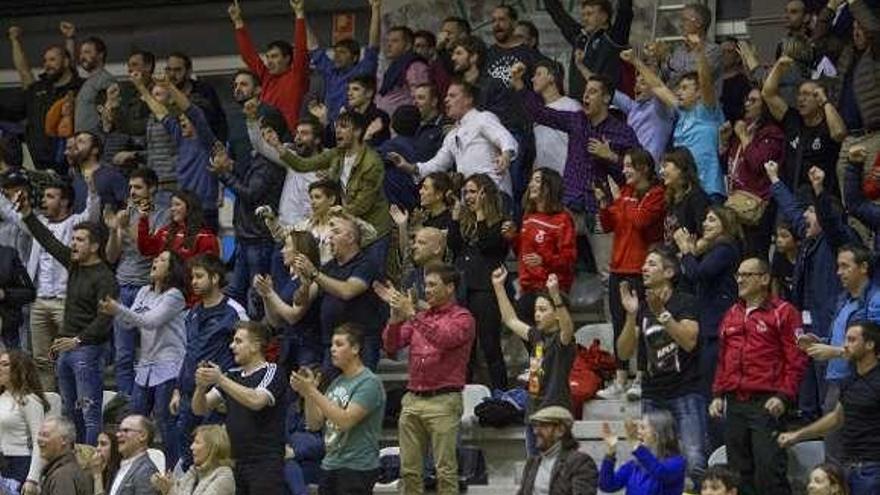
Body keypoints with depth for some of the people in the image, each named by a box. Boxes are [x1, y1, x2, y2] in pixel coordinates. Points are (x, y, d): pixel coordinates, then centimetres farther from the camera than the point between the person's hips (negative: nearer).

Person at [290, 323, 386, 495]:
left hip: (356, 469, -8)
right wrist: (307, 393, -4)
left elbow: (346, 420, -22)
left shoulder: (369, 383, -11)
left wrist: (312, 391, -21)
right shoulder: (337, 382, 15)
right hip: (330, 467, 8)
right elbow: (314, 424, 13)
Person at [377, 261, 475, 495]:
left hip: (443, 402, -6)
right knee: (409, 470, 4)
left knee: (445, 471, -6)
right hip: (412, 400, 6)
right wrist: (396, 314, -6)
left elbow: (444, 339, -20)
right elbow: (391, 346, 9)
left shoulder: (462, 318, 0)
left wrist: (412, 314, -22)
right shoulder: (420, 316, 17)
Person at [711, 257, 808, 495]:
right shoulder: (732, 315, 19)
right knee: (739, 473, 7)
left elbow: (796, 359, -6)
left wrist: (783, 396, -14)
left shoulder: (783, 312, -1)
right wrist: (718, 394, 14)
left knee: (769, 471, -12)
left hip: (766, 404, -6)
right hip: (734, 403, 6)